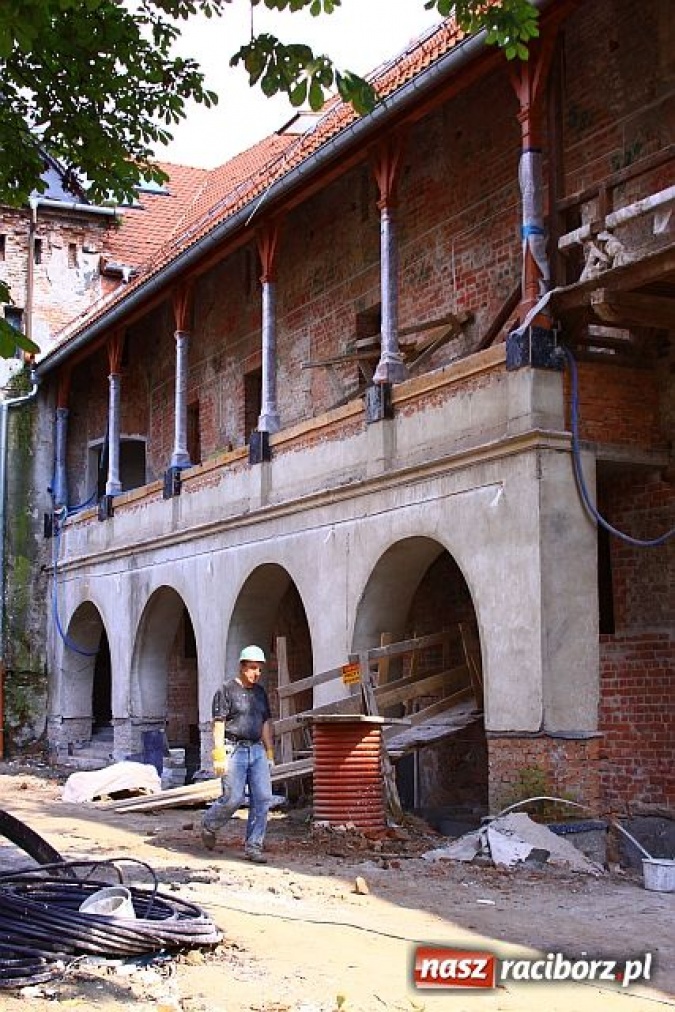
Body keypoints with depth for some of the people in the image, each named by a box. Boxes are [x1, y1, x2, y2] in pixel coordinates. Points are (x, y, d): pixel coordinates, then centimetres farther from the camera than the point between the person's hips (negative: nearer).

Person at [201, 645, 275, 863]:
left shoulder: (260, 692, 16)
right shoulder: (226, 691, -4)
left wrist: (270, 754, 17)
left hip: (257, 750, 6)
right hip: (234, 750, -6)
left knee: (262, 799, -2)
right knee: (233, 799, -8)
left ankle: (253, 847, 4)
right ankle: (208, 825, 21)